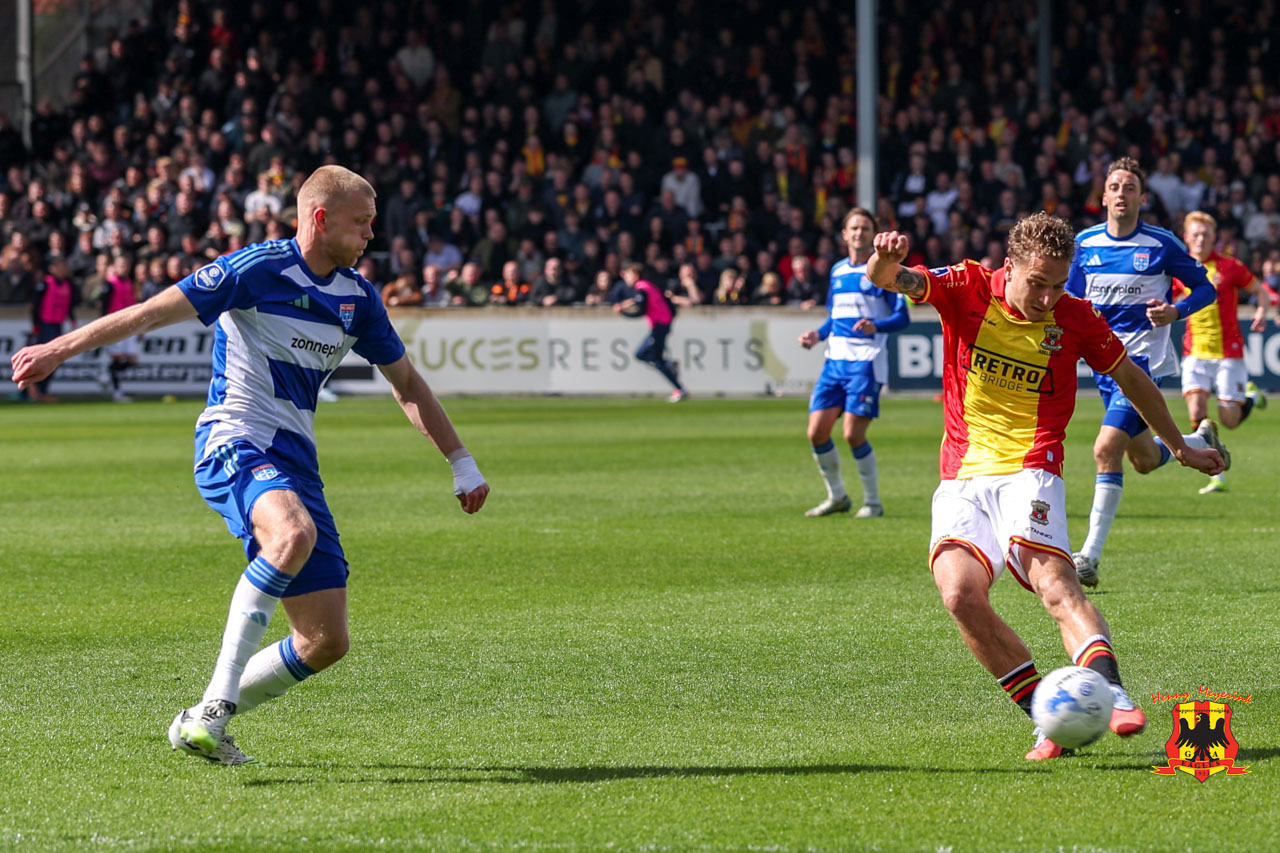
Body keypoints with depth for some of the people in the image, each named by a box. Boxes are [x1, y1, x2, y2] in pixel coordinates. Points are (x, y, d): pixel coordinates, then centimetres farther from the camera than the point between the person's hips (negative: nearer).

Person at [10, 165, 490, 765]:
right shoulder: (258, 269, -8)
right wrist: (60, 349, -11)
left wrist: (461, 463, 21)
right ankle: (218, 700, -35)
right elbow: (151, 312, -7)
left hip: (295, 459, 7)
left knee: (326, 641, -1)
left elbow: (406, 383, 24)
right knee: (294, 534, -40)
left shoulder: (357, 296, 12)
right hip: (235, 444, -7)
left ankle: (205, 723, 16)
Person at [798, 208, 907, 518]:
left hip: (867, 361, -6)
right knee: (817, 432, -1)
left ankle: (872, 501, 4)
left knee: (853, 434, -13)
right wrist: (817, 334, 8)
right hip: (835, 360, 6)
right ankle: (837, 497, 18)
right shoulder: (837, 271, 16)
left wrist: (876, 326, -24)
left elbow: (902, 317, -6)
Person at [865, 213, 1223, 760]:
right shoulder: (968, 289, 1)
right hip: (961, 478, 1)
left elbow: (1130, 378, 19)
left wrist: (1179, 447, 29)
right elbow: (892, 281, -13)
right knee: (960, 593, -22)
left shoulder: (1074, 319, 3)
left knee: (1054, 583, -28)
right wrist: (885, 262, -40)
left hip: (1028, 473, -1)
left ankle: (1110, 694, -44)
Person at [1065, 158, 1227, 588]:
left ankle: (1090, 556, -15)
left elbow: (1205, 288, 3)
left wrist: (1176, 311, -16)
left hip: (1143, 356, -6)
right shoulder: (1086, 243, 5)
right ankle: (1202, 440, 47)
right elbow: (1070, 297, 17)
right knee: (1145, 459, 15)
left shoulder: (1162, 245, -6)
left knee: (1107, 448, -20)